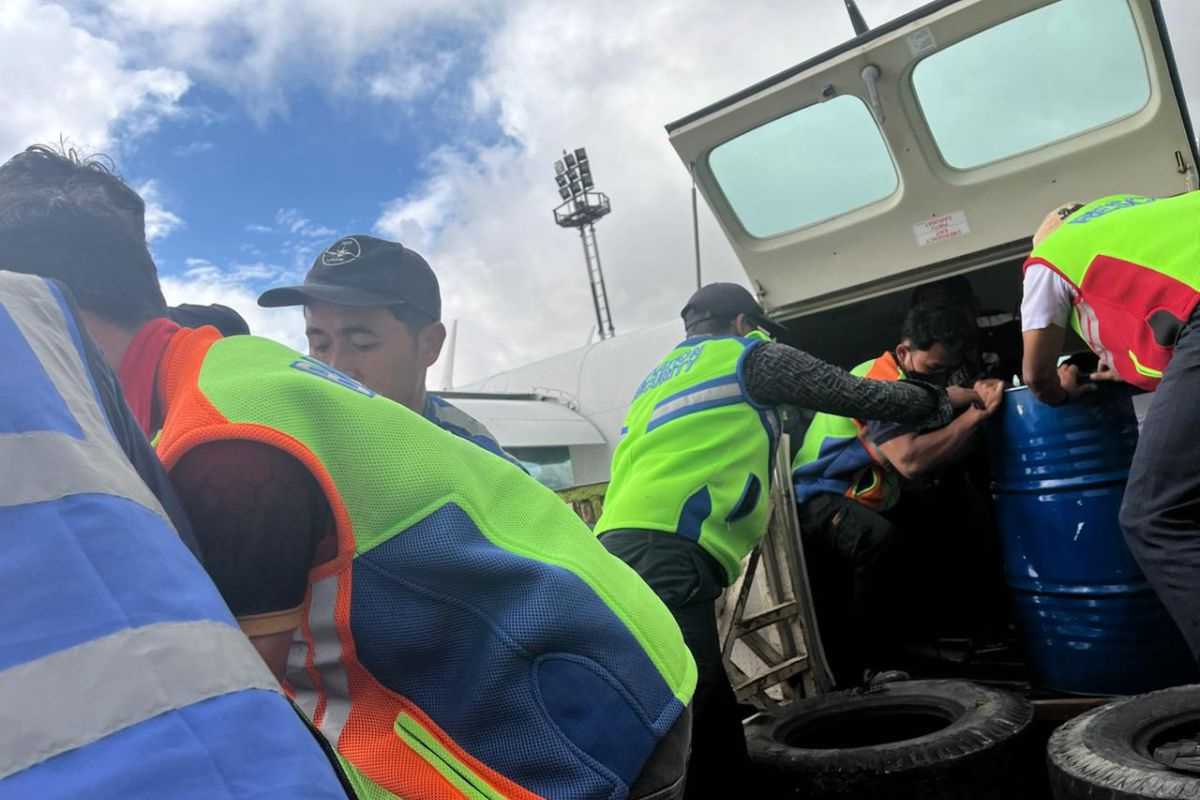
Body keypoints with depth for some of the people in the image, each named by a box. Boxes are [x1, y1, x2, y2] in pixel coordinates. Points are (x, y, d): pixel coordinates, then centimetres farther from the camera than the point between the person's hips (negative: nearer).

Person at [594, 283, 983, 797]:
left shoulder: (657, 378, 33)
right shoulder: (747, 353, 13)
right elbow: (854, 395, 16)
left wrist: (750, 514, 45)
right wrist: (942, 401, 32)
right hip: (666, 553, -8)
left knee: (718, 750, 10)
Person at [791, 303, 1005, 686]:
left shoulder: (913, 383, 11)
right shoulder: (879, 382, -18)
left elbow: (944, 454, 6)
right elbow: (910, 460, -31)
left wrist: (978, 405, -8)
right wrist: (976, 413, -24)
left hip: (865, 506, 10)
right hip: (820, 499, -10)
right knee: (881, 539, -35)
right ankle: (871, 669, -20)